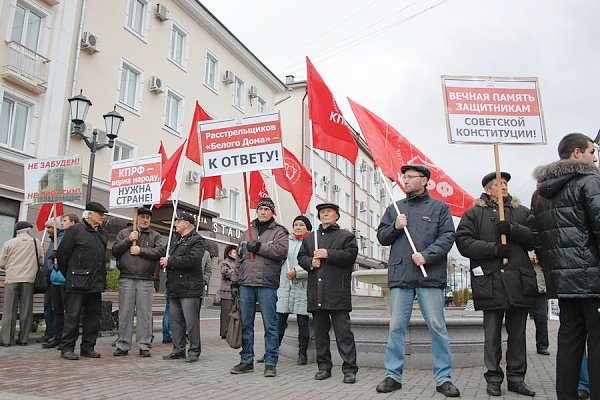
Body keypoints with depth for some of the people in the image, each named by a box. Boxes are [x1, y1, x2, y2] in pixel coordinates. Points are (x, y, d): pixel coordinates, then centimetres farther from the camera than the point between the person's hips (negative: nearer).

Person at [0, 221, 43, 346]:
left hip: (12, 279, 0)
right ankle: (23, 338, 7)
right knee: (26, 310, 5)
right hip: (29, 279, 0)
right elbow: (41, 261, 6)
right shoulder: (35, 242, 4)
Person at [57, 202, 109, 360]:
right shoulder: (75, 230, -5)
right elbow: (62, 255, -3)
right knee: (73, 316, -2)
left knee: (94, 316, 8)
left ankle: (88, 347, 17)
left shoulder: (103, 234, 14)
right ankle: (67, 348, 8)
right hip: (77, 282, -6)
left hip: (96, 283, 6)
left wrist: (101, 276, 13)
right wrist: (69, 275, 2)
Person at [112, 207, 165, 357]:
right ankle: (123, 345, 13)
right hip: (126, 279, 1)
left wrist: (141, 250, -9)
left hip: (146, 281, -1)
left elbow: (160, 252, -5)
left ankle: (145, 346, 9)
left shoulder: (155, 236, 11)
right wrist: (128, 240, -7)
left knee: (145, 314, 2)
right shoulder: (124, 233, 14)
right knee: (125, 313, 4)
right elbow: (115, 251, 5)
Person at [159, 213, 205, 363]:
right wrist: (165, 260, 1)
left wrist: (170, 261, -16)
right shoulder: (175, 239, 20)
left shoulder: (197, 240, -7)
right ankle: (178, 349, 21)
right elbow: (168, 255, 26)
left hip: (189, 288, -8)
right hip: (174, 287, 8)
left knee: (191, 321, -3)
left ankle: (194, 351, 6)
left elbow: (193, 259, -22)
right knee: (175, 320, 12)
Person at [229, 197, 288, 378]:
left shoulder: (279, 231, 5)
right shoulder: (247, 233, 20)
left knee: (270, 324, -2)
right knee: (245, 324, 8)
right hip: (246, 284, 5)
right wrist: (234, 281, 13)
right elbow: (239, 258, 19)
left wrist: (259, 247, -13)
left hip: (267, 284, -4)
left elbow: (282, 251, -13)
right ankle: (246, 360, 19)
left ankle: (270, 363, 6)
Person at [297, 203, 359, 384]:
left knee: (343, 331, -5)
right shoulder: (309, 237, 22)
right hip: (316, 293, 5)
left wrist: (328, 254, -12)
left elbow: (351, 254, -7)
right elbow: (301, 257, 17)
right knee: (320, 331, 10)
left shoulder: (346, 236, 8)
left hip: (338, 292, -4)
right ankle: (324, 367, 19)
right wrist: (310, 262, -4)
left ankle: (350, 368, 1)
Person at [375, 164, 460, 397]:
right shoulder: (394, 209, 17)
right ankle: (393, 376, 14)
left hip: (430, 276, -2)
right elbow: (381, 237, 17)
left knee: (437, 327, 1)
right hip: (400, 275, 3)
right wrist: (395, 227, -3)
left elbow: (447, 237, -1)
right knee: (396, 327, 5)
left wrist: (427, 255, -14)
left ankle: (443, 378, 12)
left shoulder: (439, 208, 8)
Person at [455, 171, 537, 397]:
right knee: (492, 334, 4)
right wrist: (494, 248, -14)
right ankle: (494, 379, 15)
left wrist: (512, 229, -13)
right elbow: (464, 242, -5)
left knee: (518, 333, 10)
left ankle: (516, 378, 22)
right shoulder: (474, 213, 6)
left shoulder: (522, 212, 16)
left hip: (519, 281, 3)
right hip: (490, 282, -3)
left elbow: (534, 238, 4)